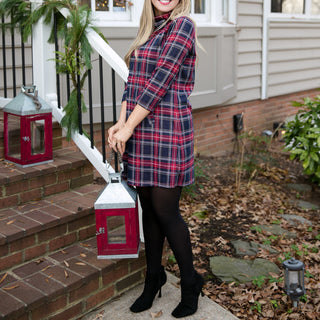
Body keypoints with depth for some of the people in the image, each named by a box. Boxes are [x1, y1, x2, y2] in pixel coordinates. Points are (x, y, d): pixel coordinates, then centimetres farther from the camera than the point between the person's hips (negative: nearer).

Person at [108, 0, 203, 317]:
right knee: (148, 207, 12)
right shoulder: (148, 30, 16)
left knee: (165, 210, -1)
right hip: (140, 132, 7)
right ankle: (154, 277, 30)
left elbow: (159, 82, -15)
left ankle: (190, 282, 20)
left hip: (168, 130, -7)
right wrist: (121, 123, 0)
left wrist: (128, 128, -14)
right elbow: (132, 80, 13)